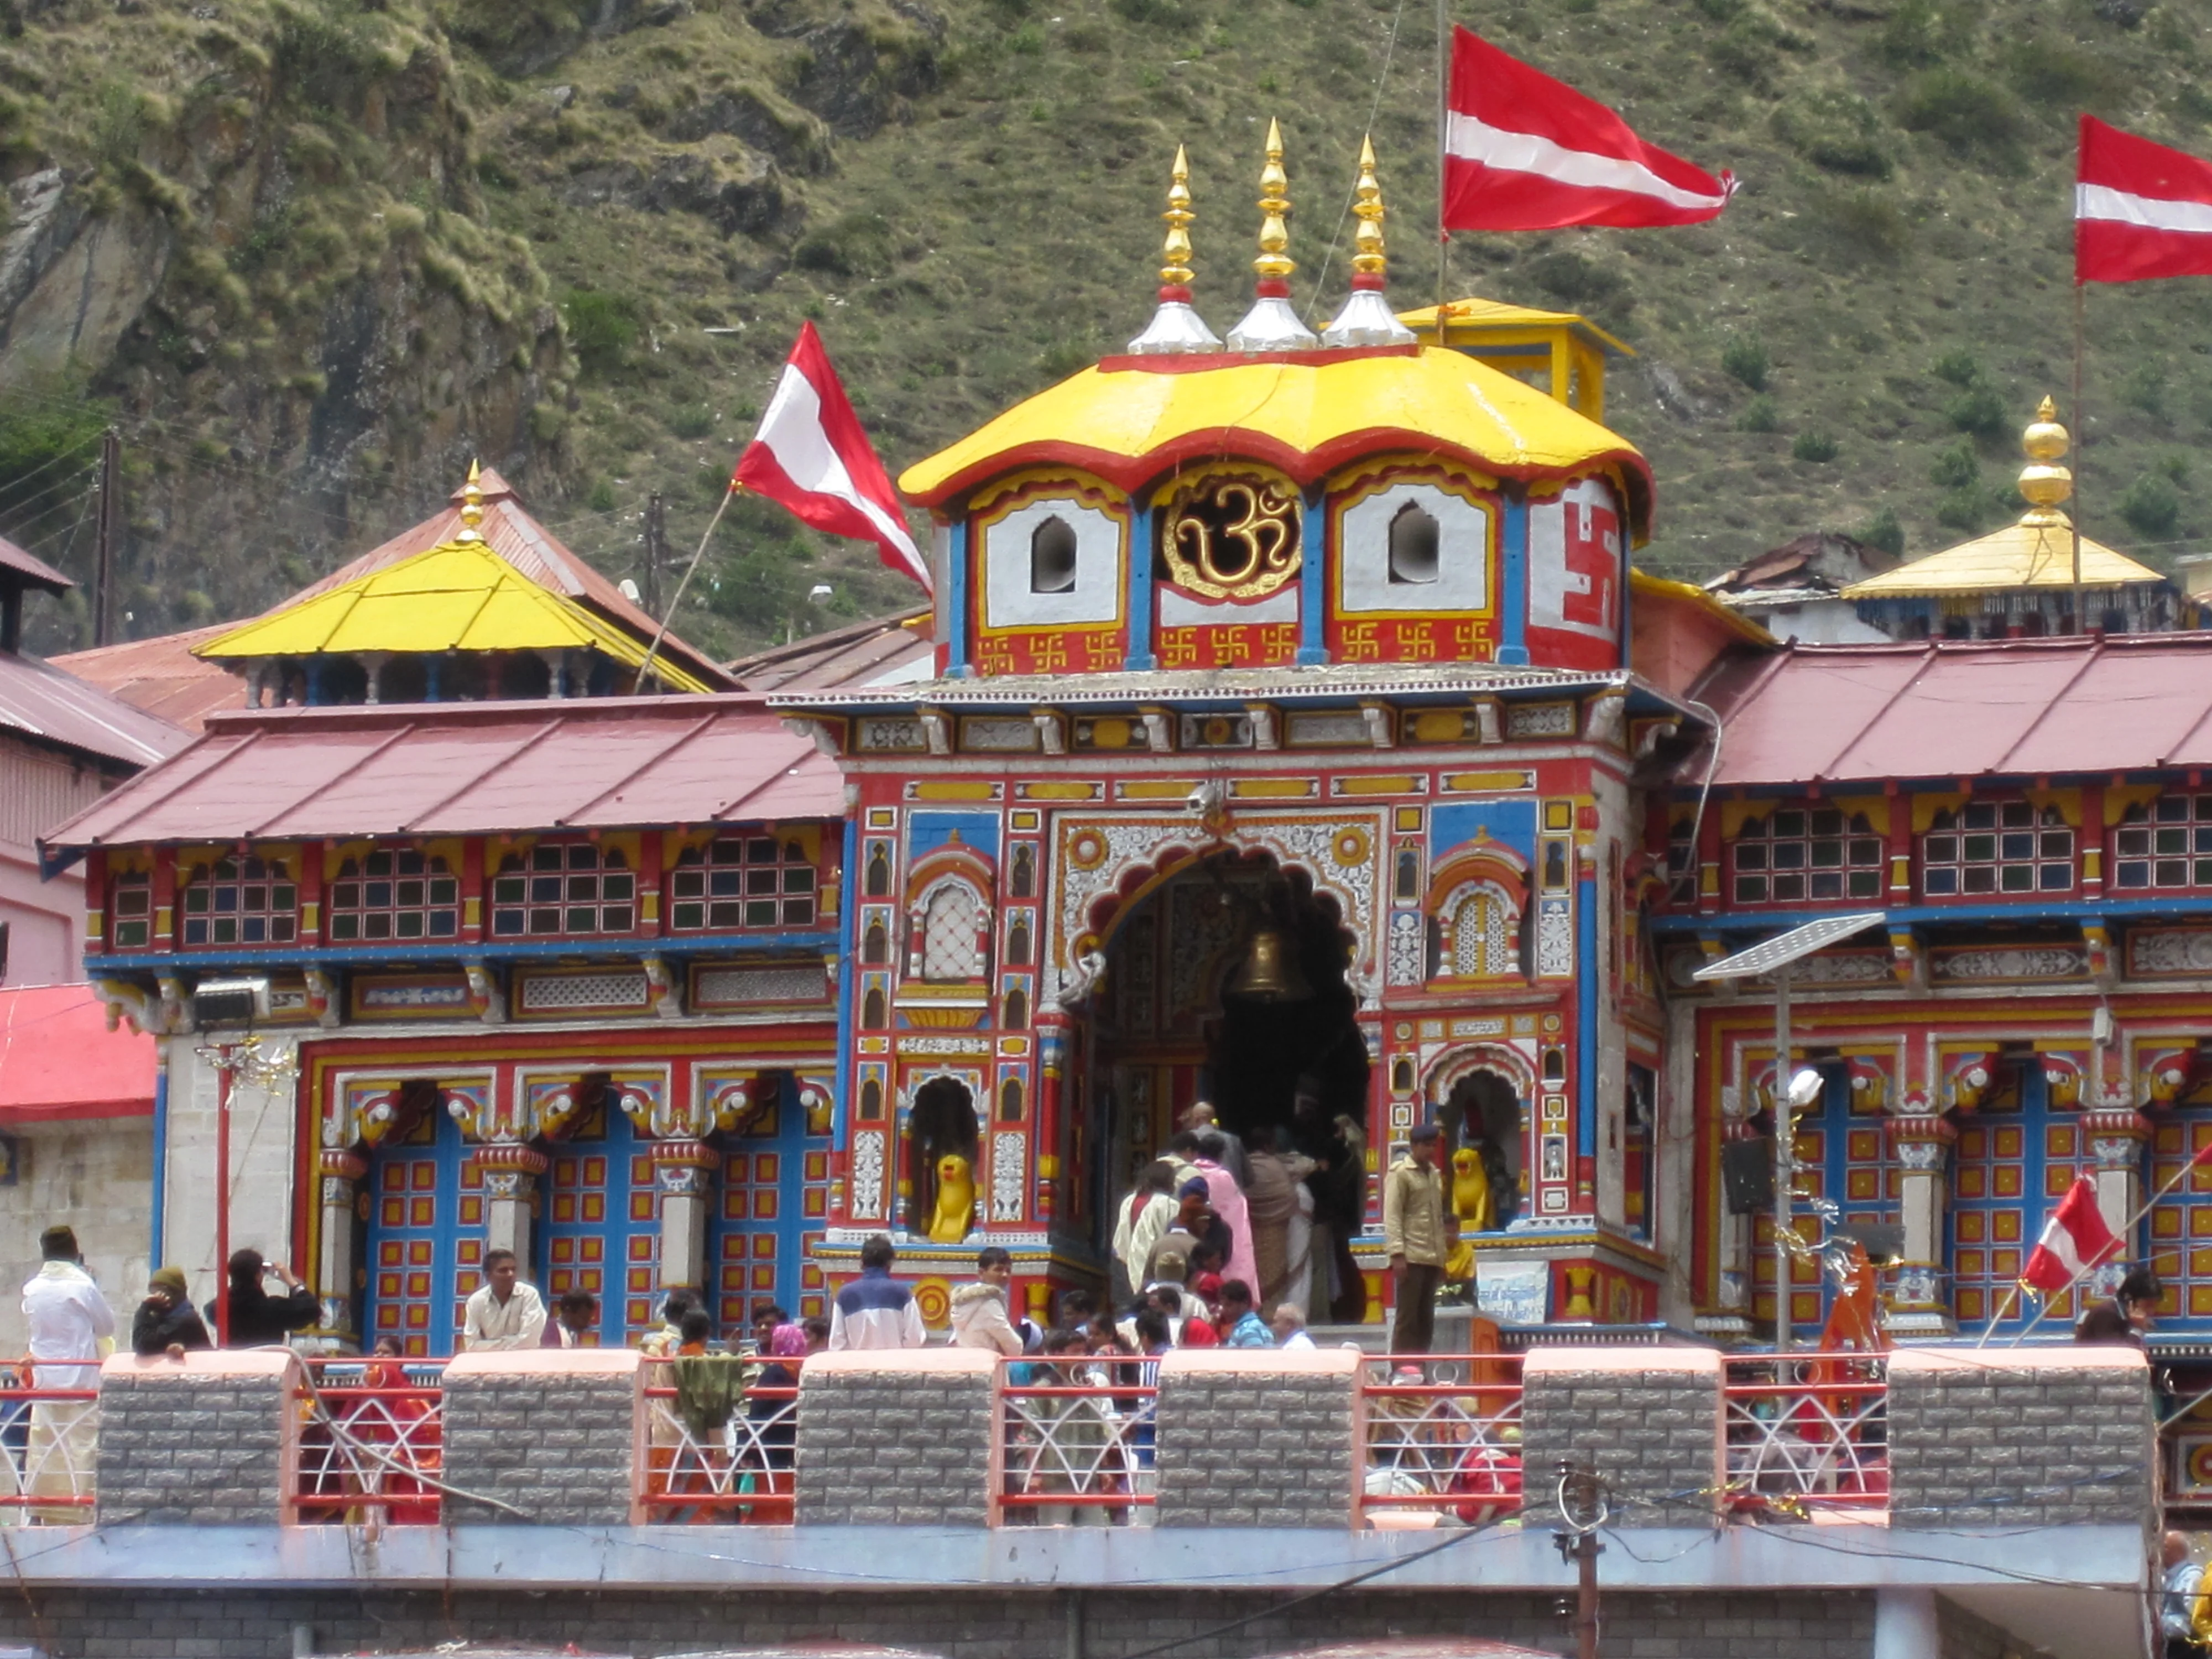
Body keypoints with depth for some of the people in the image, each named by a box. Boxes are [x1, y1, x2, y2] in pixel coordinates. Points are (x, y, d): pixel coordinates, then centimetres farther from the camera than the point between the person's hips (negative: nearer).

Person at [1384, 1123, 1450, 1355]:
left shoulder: (1434, 1174, 18)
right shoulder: (1400, 1173, -3)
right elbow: (1392, 1216, -9)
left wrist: (1442, 1256, 16)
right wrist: (1397, 1254, -18)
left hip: (1431, 1258, 7)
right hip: (1411, 1258, -7)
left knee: (1426, 1320, 8)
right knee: (1408, 1318, -7)